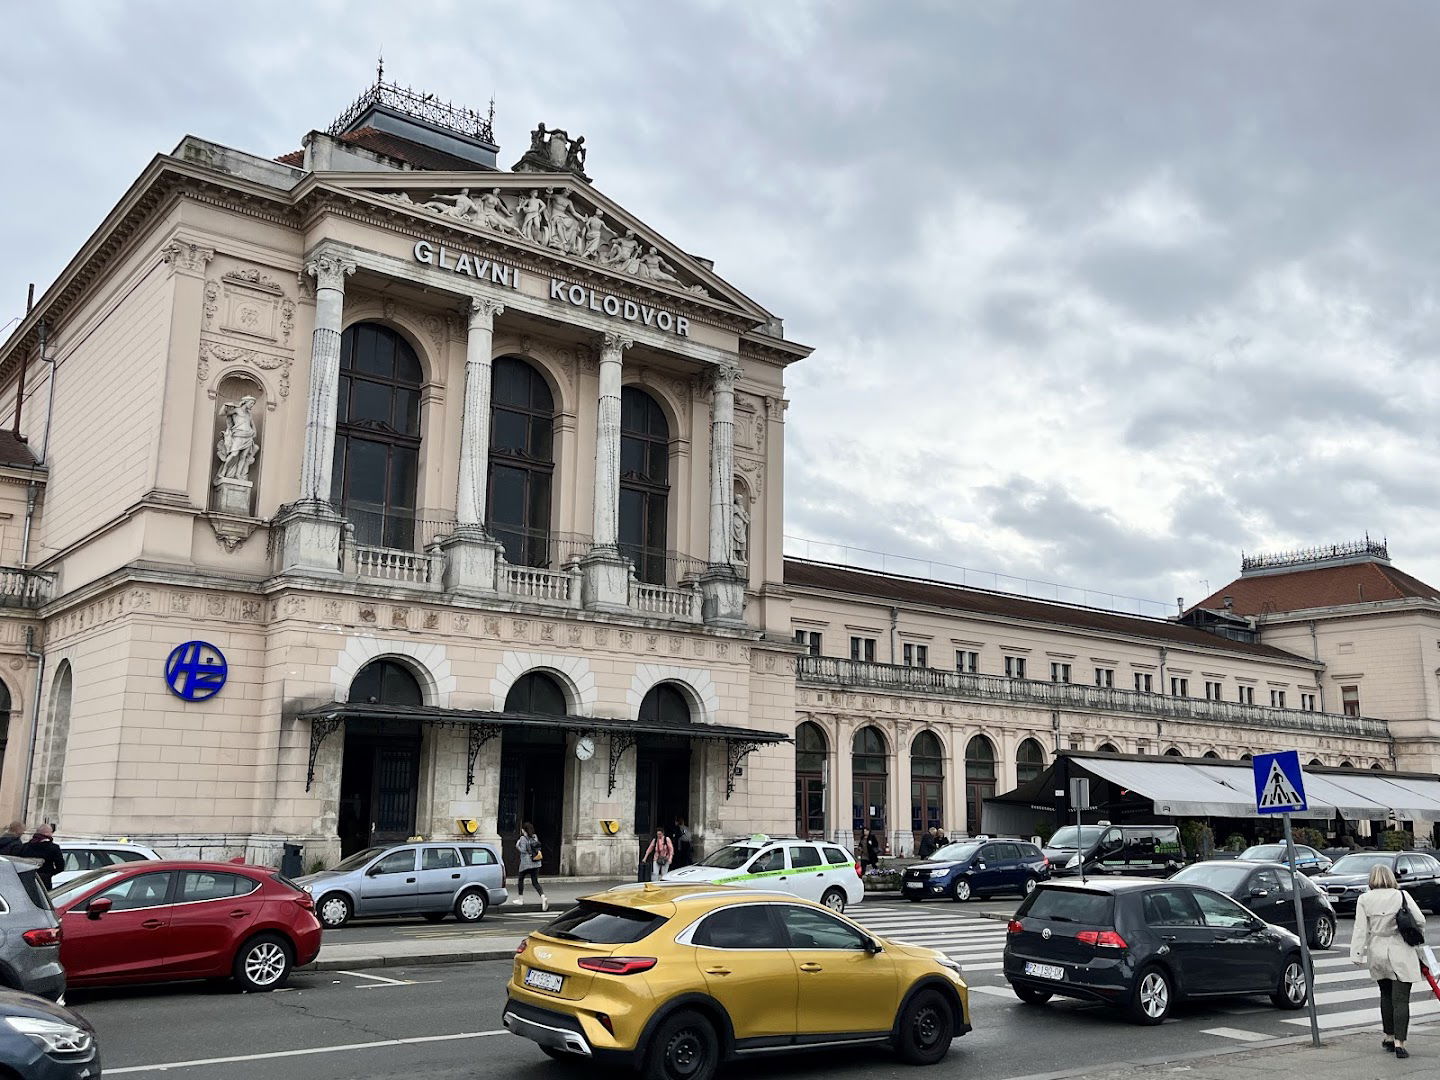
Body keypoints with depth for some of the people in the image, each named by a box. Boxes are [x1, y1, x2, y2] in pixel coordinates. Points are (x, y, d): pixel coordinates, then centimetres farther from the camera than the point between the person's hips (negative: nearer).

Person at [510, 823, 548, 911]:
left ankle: (520, 899, 24)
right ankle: (543, 897, -18)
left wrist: (517, 845, -1)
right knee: (535, 882, 5)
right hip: (536, 863, 6)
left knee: (520, 879, 17)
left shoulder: (523, 838, -11)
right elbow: (539, 848, 12)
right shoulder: (535, 837, 8)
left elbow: (523, 850, -16)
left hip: (526, 863, -6)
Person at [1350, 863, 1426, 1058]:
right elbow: (1420, 921, -7)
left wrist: (1357, 955, -3)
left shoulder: (1364, 899, -2)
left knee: (1386, 995, 19)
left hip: (1377, 953, 2)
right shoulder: (1402, 896, -6)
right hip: (1400, 952, -2)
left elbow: (1360, 930, -5)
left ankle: (1388, 1038, 26)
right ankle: (1399, 1042, -11)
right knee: (1401, 998, -2)